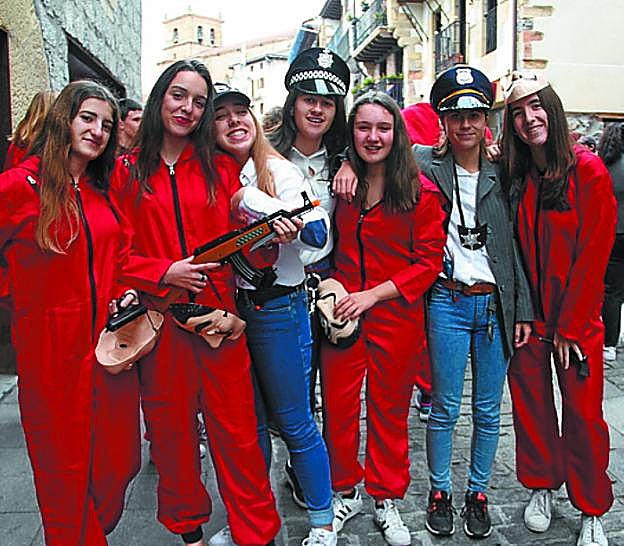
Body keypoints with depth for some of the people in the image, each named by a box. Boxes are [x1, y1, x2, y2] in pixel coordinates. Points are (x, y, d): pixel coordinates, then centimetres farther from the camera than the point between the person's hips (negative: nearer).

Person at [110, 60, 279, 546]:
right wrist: (164, 272, -14)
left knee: (236, 426, 3)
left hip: (219, 317, 1)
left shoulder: (221, 169, 10)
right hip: (158, 317, 0)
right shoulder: (126, 172, 5)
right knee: (171, 428, 11)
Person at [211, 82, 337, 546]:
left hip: (278, 307, -5)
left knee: (294, 421, 3)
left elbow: (319, 233, -16)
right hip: (229, 306, 5)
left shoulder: (279, 170, -7)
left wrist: (294, 223, -34)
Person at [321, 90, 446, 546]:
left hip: (396, 314, -2)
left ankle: (386, 500, 30)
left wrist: (373, 294, -15)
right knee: (338, 406, 6)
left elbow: (428, 261, -7)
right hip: (343, 313, 2)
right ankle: (346, 493, 28)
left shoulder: (421, 192, -5)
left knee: (390, 409, 11)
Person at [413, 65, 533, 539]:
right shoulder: (424, 164, -1)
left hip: (497, 304, 2)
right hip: (448, 302, -2)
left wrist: (523, 309, 5)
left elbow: (515, 246, 7)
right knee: (445, 409, 6)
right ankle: (440, 491, 27)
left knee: (488, 410, 11)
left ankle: (478, 493, 30)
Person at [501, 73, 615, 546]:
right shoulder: (512, 174, 3)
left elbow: (593, 253, -10)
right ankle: (541, 488, 32)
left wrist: (569, 327, -11)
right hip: (527, 313, 3)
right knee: (531, 404, 11)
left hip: (577, 316, -3)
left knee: (583, 412, 5)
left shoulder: (588, 170, -8)